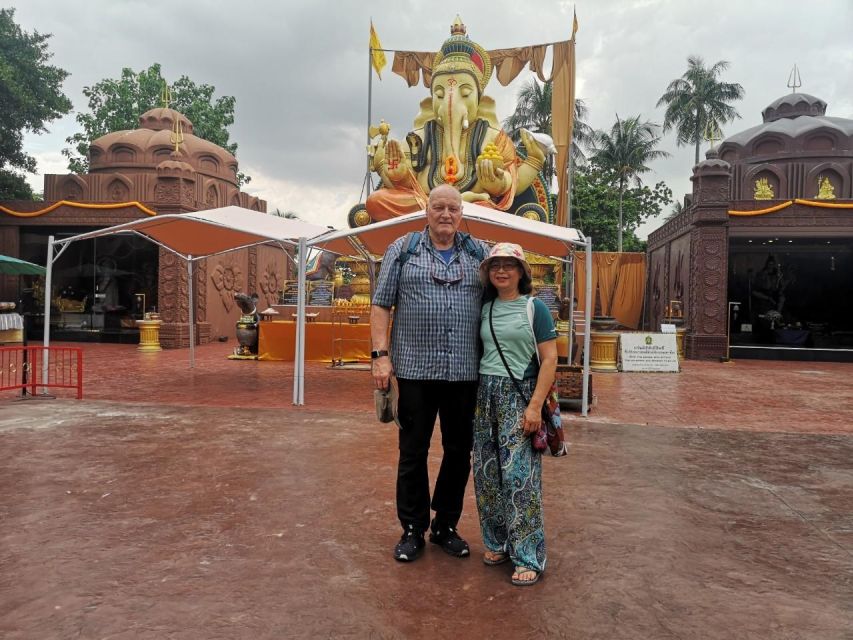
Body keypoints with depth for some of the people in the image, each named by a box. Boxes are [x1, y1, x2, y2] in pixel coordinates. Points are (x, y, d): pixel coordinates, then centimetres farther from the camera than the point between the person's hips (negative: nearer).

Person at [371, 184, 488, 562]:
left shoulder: (479, 254, 11)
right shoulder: (402, 250, 6)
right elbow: (381, 305, 3)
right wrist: (380, 354, -6)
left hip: (466, 371, 2)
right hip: (416, 369, -2)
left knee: (459, 452, 10)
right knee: (413, 452, 6)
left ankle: (446, 526, 28)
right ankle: (412, 530, 22)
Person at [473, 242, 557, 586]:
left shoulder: (535, 308, -1)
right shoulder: (485, 309, 11)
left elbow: (549, 358, -5)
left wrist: (535, 405, -13)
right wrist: (475, 397, 5)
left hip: (518, 394, -5)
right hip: (485, 393, 5)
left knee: (519, 474, -7)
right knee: (486, 473, 7)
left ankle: (528, 556, 4)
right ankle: (497, 542, 23)